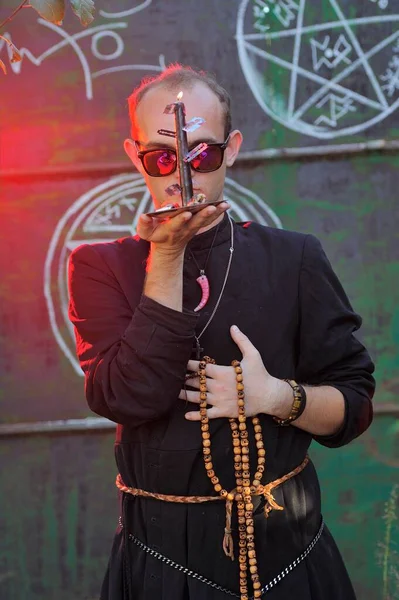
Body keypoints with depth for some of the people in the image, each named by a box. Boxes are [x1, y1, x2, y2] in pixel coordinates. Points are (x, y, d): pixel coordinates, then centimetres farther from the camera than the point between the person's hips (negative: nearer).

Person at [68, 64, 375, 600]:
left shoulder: (293, 258, -1)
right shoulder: (101, 267, -2)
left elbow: (355, 406, 1)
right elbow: (128, 397, -17)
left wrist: (278, 396, -18)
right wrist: (166, 257, -18)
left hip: (284, 543, 1)